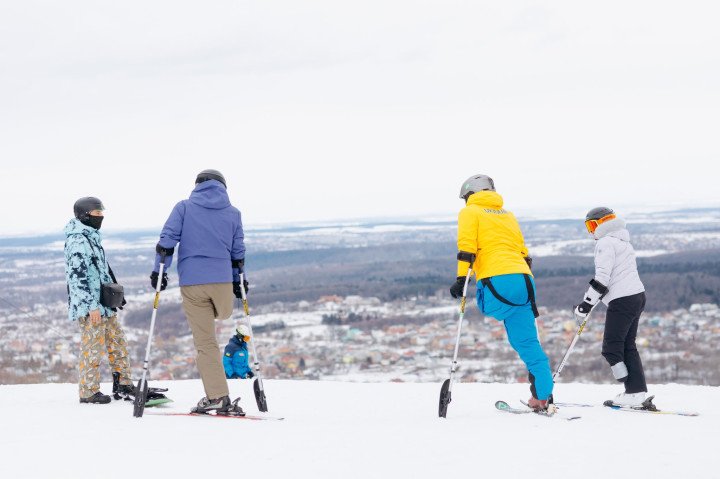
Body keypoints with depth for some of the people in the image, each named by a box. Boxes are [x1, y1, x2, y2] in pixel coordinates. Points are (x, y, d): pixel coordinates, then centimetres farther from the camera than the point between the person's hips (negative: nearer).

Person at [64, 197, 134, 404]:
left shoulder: (91, 238, 17)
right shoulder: (78, 241, -15)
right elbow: (78, 277, -20)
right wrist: (92, 306, -22)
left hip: (104, 304, 10)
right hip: (90, 307, -10)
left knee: (118, 342, 11)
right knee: (92, 347, -5)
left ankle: (124, 384, 17)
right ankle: (89, 391, 3)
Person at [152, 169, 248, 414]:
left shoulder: (184, 207, 5)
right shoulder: (233, 212, 10)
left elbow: (167, 239, -3)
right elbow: (238, 253, 13)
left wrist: (158, 270, 3)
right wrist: (238, 281, 24)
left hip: (192, 282, -1)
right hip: (222, 281, 1)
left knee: (205, 341, 1)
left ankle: (217, 396, -3)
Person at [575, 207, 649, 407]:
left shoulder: (605, 243, -9)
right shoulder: (624, 242, 21)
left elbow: (602, 278, -17)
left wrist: (586, 304, -14)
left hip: (622, 301, -10)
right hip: (638, 295, 10)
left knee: (611, 347, -6)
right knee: (627, 346, 14)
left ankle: (634, 393, -10)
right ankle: (637, 391, 9)